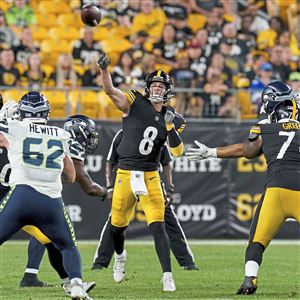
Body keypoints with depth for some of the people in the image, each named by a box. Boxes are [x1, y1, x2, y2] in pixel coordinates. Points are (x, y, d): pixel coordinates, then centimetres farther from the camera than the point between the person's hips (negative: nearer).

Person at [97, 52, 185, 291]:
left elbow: (178, 152, 0)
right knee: (118, 225, 13)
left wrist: (170, 126, -13)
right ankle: (120, 256, 46)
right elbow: (110, 90, -18)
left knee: (158, 227, -12)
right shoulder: (134, 103, -3)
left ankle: (168, 276, -11)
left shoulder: (172, 118, 5)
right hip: (125, 174, -1)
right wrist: (104, 69, -36)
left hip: (150, 177, 1)